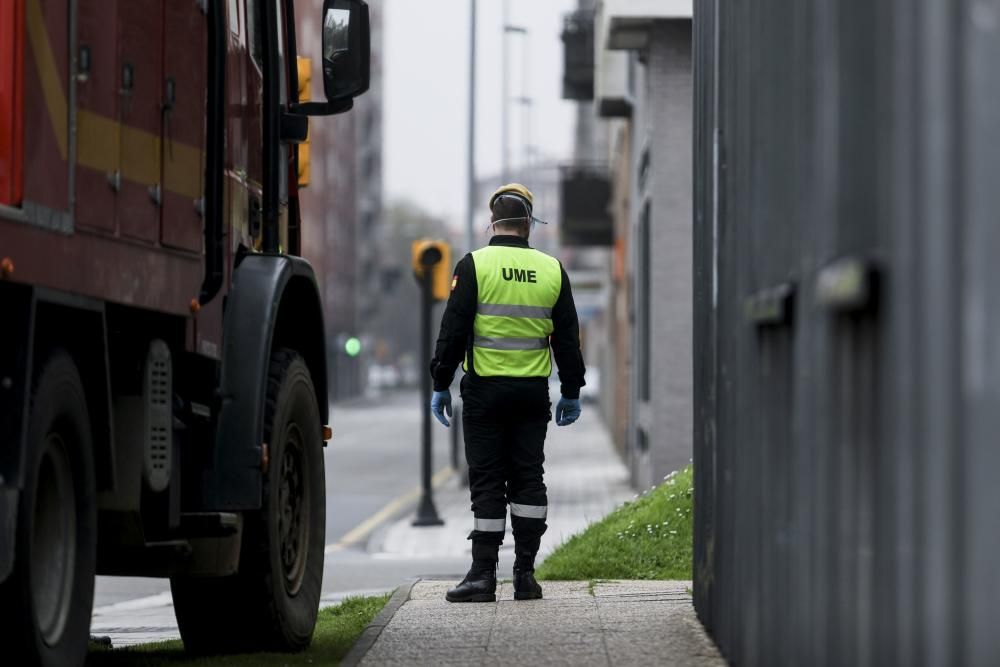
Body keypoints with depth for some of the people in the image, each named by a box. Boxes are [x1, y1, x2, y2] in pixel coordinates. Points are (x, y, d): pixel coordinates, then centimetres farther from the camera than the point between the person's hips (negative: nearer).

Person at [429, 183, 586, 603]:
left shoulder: (474, 265, -5)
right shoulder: (552, 270, 6)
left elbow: (453, 330, -7)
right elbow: (567, 337, 11)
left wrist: (441, 385, 0)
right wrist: (571, 391, 19)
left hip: (485, 388, -3)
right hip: (533, 391, 3)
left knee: (486, 482, -1)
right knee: (528, 479, 8)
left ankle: (483, 575, -3)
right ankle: (525, 575, 6)